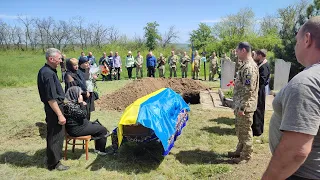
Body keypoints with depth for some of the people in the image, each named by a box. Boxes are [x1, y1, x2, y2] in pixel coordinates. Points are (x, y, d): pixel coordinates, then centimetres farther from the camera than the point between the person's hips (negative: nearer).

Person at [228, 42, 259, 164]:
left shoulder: (249, 67, -21)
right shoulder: (246, 65, 12)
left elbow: (248, 90, -25)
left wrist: (242, 107, -23)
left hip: (245, 106, -10)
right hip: (240, 104, 10)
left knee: (245, 130, 4)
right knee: (239, 129, 20)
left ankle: (246, 155, 18)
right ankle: (240, 150, 35)